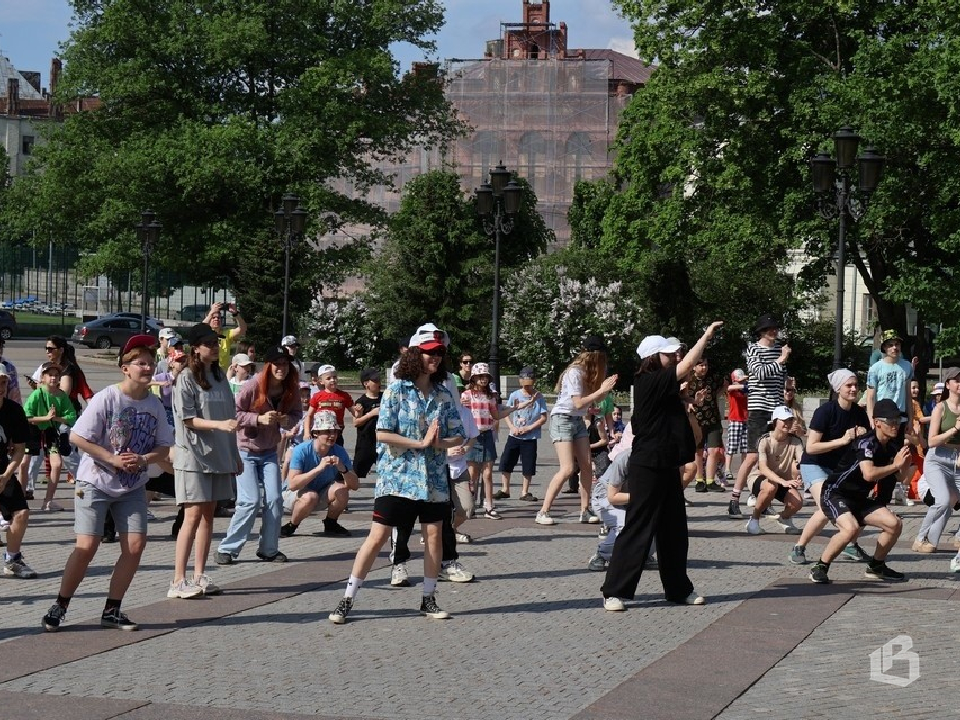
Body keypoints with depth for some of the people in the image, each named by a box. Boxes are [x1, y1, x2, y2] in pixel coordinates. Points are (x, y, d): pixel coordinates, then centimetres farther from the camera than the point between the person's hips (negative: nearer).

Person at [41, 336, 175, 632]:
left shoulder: (155, 405, 1)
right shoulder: (106, 398, -14)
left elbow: (163, 448, 5)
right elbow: (77, 437, -15)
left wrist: (143, 459, -16)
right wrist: (113, 459, -19)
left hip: (132, 487, 5)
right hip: (95, 483, -5)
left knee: (135, 545, -6)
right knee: (87, 546, -10)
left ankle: (112, 610, 7)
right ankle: (59, 606, 8)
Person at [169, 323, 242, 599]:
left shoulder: (219, 376, 12)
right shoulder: (186, 379, -7)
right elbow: (187, 419, -12)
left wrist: (235, 454, 16)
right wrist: (219, 424, -25)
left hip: (219, 455, 7)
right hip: (193, 456, -7)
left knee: (208, 515, 8)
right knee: (193, 515, -10)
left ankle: (199, 576, 13)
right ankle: (178, 581, -9)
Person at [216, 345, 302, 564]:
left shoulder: (291, 389, -6)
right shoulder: (253, 386, -21)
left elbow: (296, 414, 7)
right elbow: (234, 413, -19)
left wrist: (287, 420, -16)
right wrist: (259, 418, -30)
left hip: (269, 452, 5)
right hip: (245, 451, -5)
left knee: (274, 499, 0)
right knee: (250, 501, -12)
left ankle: (269, 550, 15)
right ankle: (227, 549, 0)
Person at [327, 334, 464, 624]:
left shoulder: (443, 393, 7)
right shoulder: (397, 389, -6)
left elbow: (458, 435, 7)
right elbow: (383, 433, -13)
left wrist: (441, 443, -14)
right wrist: (420, 443, -17)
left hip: (433, 477, 4)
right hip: (397, 477, -4)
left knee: (433, 535, 4)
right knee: (377, 537, -5)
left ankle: (428, 598, 18)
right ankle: (347, 599, 1)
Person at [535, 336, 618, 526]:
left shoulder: (587, 373, 6)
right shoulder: (574, 373, -18)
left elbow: (594, 401, 7)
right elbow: (578, 403, -21)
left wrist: (606, 388, -7)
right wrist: (601, 391, -19)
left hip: (578, 421, 9)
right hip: (562, 419, -9)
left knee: (587, 467, 1)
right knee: (567, 469, -16)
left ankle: (585, 511, 6)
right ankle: (543, 512, -12)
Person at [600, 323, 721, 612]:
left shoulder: (662, 387, 12)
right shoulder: (649, 382, -16)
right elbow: (687, 366, -20)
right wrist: (707, 335, -11)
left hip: (667, 467, 10)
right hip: (648, 467, -10)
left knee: (674, 530, 14)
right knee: (637, 530, -7)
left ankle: (679, 588, 24)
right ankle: (614, 591, -2)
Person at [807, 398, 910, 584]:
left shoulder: (891, 447, 5)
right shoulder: (866, 443, -22)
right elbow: (869, 474, -37)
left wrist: (903, 464, -8)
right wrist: (895, 465, -24)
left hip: (860, 498, 9)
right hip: (835, 494, -9)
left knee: (895, 524, -1)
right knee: (851, 528, -33)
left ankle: (876, 567, 18)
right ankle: (820, 568, -16)